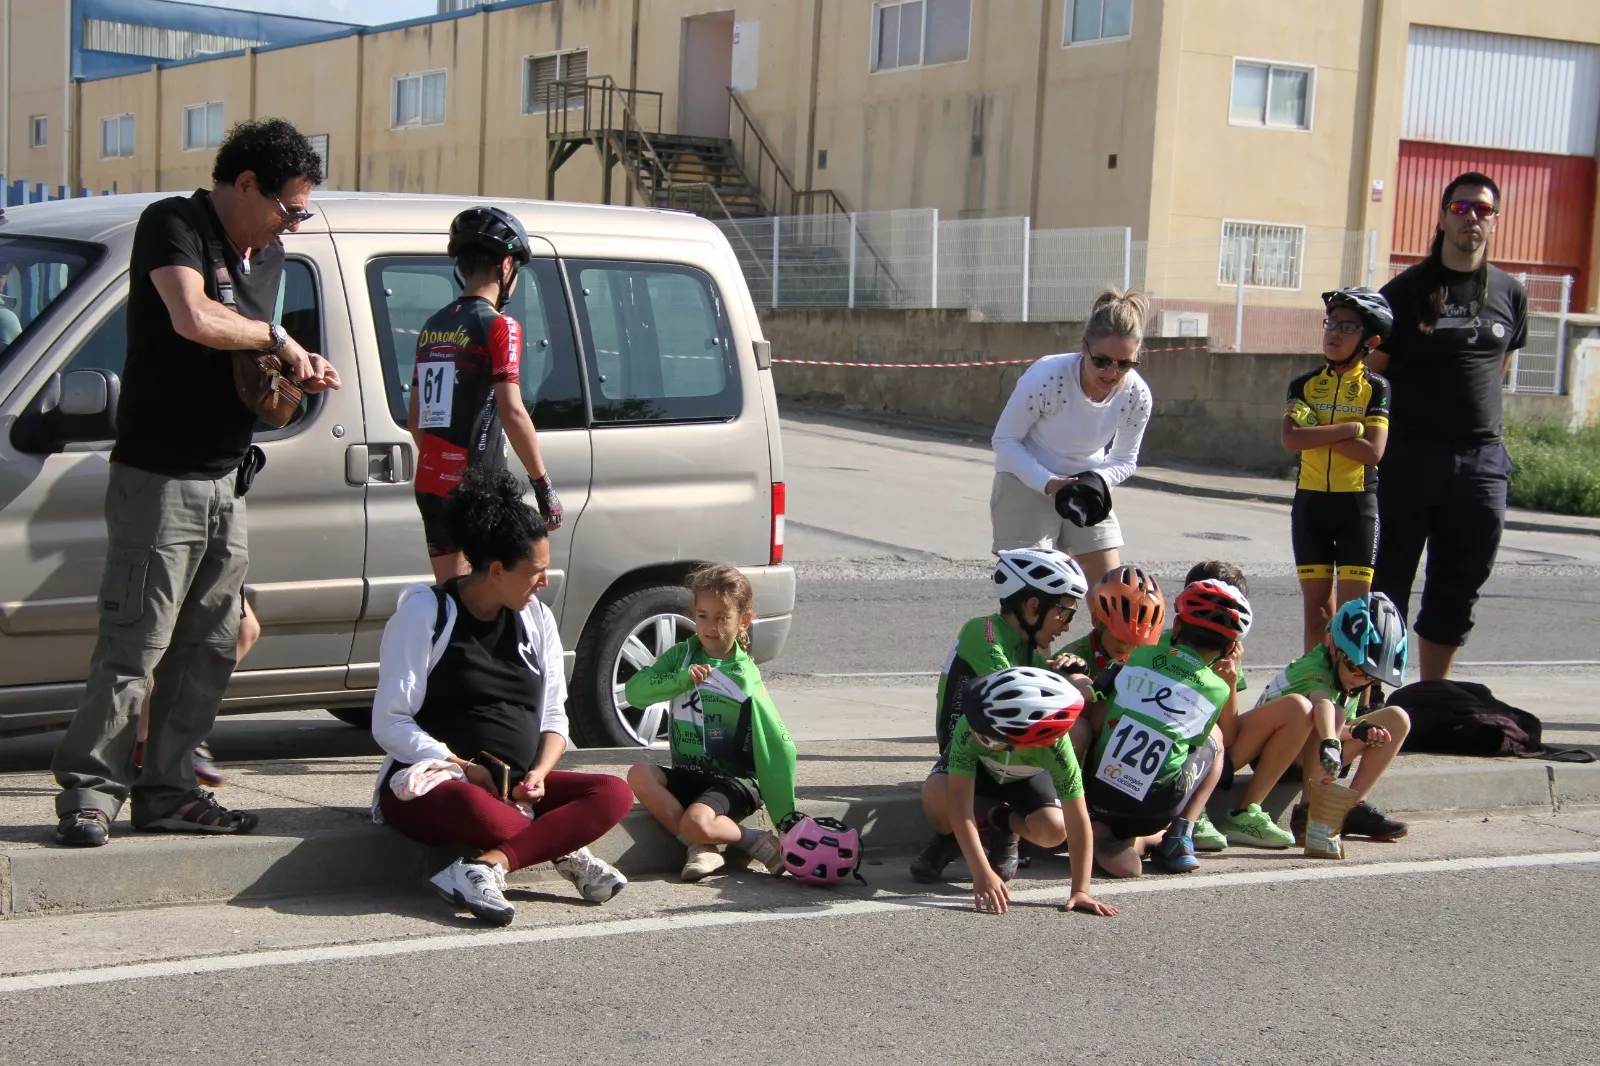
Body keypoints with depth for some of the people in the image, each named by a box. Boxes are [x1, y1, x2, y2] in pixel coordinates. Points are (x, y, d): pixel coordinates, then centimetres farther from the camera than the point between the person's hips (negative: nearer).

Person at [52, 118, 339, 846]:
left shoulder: (268, 255, 15)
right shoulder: (172, 225, -10)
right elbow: (194, 319, -28)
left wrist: (298, 372, 4)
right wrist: (277, 338, -15)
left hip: (224, 484, 8)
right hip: (159, 479, -8)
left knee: (208, 649, 10)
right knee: (134, 647, -8)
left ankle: (167, 791, 17)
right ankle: (88, 792, 0)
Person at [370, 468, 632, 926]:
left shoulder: (536, 618, 12)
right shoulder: (425, 612, -5)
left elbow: (554, 717, 14)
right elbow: (389, 723, -9)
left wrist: (538, 774, -8)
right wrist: (464, 769, -19)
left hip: (518, 786, 6)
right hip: (431, 781, -6)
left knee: (614, 794, -21)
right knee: (476, 808, -42)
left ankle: (489, 865, -36)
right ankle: (568, 854, -18)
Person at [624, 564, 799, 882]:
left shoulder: (745, 675, -9)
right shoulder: (681, 656, 5)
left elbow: (776, 747, -11)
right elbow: (634, 691, -6)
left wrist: (786, 816, -15)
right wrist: (683, 679, -21)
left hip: (734, 780, -6)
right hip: (688, 774, 6)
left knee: (696, 822, -34)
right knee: (639, 775, -23)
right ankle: (710, 844, -16)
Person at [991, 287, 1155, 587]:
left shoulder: (1136, 396, -16)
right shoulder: (1046, 377, -29)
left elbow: (1124, 460, 0)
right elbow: (1004, 440, -16)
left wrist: (1096, 481, -22)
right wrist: (1049, 483, -29)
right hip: (1026, 482, -4)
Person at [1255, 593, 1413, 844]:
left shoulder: (1353, 679, 0)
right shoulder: (1312, 668, -26)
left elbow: (1343, 727, -4)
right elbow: (1323, 703, -47)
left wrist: (1360, 731, -26)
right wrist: (1330, 745, -66)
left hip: (1308, 754, 8)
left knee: (1397, 720, -2)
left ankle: (1353, 808, -6)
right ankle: (1308, 811, -32)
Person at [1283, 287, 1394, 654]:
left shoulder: (1375, 388, -2)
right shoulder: (1305, 384, 5)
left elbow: (1372, 451, -14)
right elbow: (1290, 439, -12)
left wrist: (1316, 432, -14)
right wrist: (1349, 428, -15)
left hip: (1357, 502, -3)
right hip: (1311, 500, 3)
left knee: (1353, 605, -2)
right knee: (1315, 601, 8)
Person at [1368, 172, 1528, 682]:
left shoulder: (1509, 293, 8)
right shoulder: (1408, 289, -1)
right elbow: (1373, 367, 3)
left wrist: (1470, 409, 14)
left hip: (1482, 461, 3)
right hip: (1411, 455, -3)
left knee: (1457, 592, 9)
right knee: (1390, 583, 2)